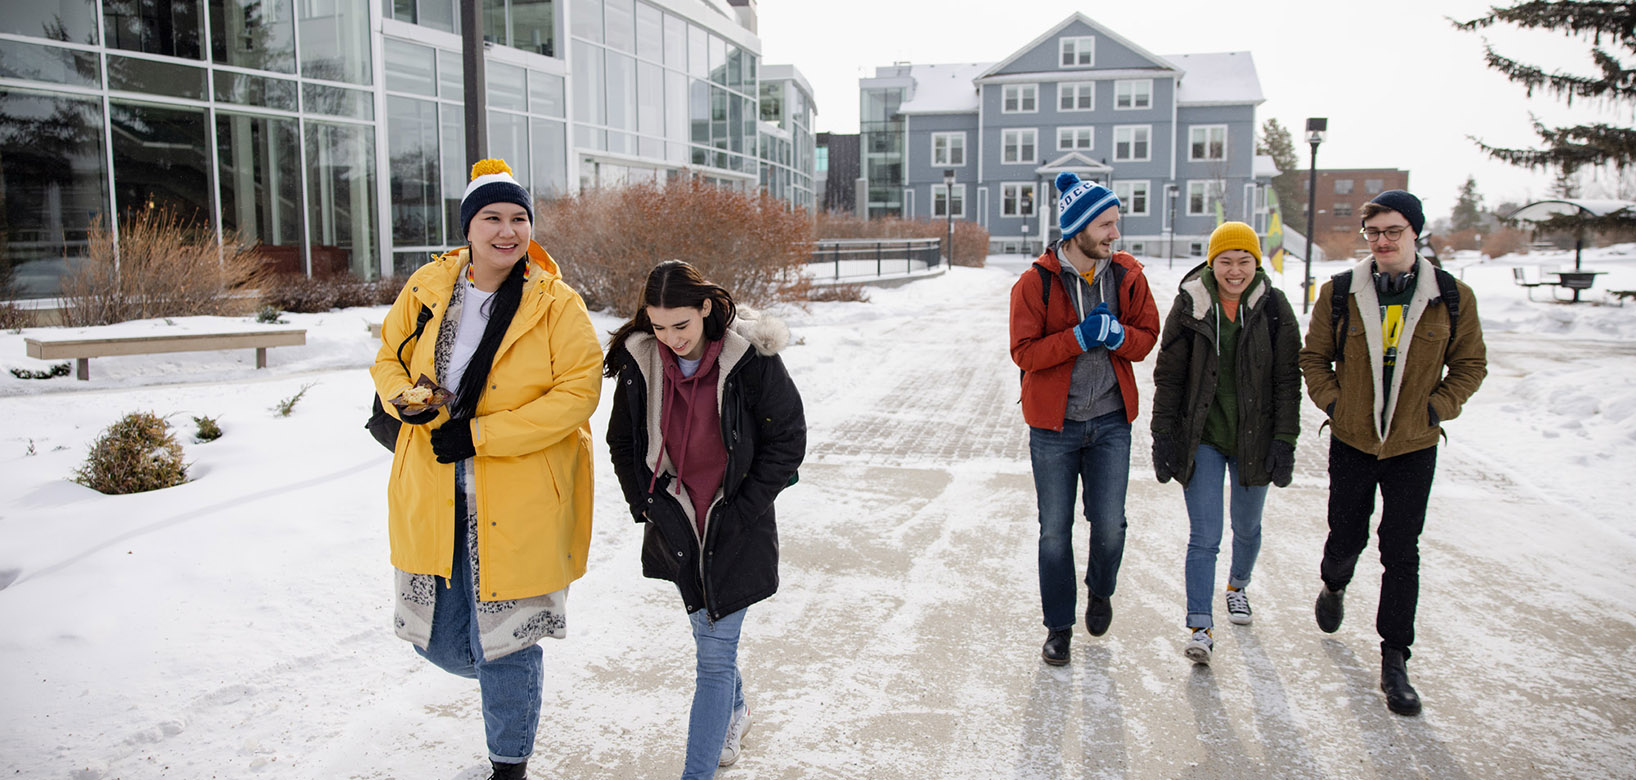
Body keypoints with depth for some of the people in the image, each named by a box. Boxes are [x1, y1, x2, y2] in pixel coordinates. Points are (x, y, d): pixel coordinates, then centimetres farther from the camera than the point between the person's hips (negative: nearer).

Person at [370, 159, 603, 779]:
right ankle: (504, 673, 48)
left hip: (518, 505, -4)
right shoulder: (427, 287, 2)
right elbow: (388, 357, 14)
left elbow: (578, 392, -15)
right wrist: (405, 399, -11)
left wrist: (477, 434, -19)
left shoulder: (557, 304, -10)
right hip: (432, 499, 4)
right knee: (437, 639, 12)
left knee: (504, 647, 6)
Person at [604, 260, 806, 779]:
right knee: (707, 632, 20)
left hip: (736, 524, -4)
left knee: (715, 654, -3)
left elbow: (788, 440, -8)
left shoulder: (751, 358, -17)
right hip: (675, 522, 4)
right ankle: (734, 710, 49)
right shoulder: (639, 359, -6)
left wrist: (740, 512, -10)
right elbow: (622, 441, 9)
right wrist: (645, 504, 1)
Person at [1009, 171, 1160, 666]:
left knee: (1109, 525, 2)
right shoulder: (1036, 282, -11)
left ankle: (1101, 590, 35)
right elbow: (1024, 352, -12)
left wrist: (1117, 335, -17)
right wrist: (1080, 337, -23)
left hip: (1110, 422, 2)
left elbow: (1147, 337, 5)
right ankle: (1059, 626, 24)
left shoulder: (1128, 276, -1)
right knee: (1055, 531, 6)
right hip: (1053, 425, -2)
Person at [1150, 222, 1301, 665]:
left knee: (1247, 527, 20)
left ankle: (1238, 586, 48)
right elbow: (1168, 376, -2)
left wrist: (1285, 441, -5)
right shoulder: (1190, 305, -6)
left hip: (1254, 440, 2)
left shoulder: (1274, 308, -3)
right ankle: (1200, 627, 0)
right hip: (1202, 440, -2)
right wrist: (1163, 437, -5)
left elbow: (1288, 380, 0)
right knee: (1204, 536, -7)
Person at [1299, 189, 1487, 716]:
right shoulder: (1339, 293, -3)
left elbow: (1470, 364, 6)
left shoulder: (1452, 297, -4)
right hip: (1351, 442, 1)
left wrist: (1437, 409, -5)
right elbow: (1314, 357, 7)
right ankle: (1333, 587, 48)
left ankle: (1394, 661, 14)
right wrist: (1333, 401, -5)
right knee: (1346, 539, 12)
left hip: (1414, 447, 0)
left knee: (1401, 553, 2)